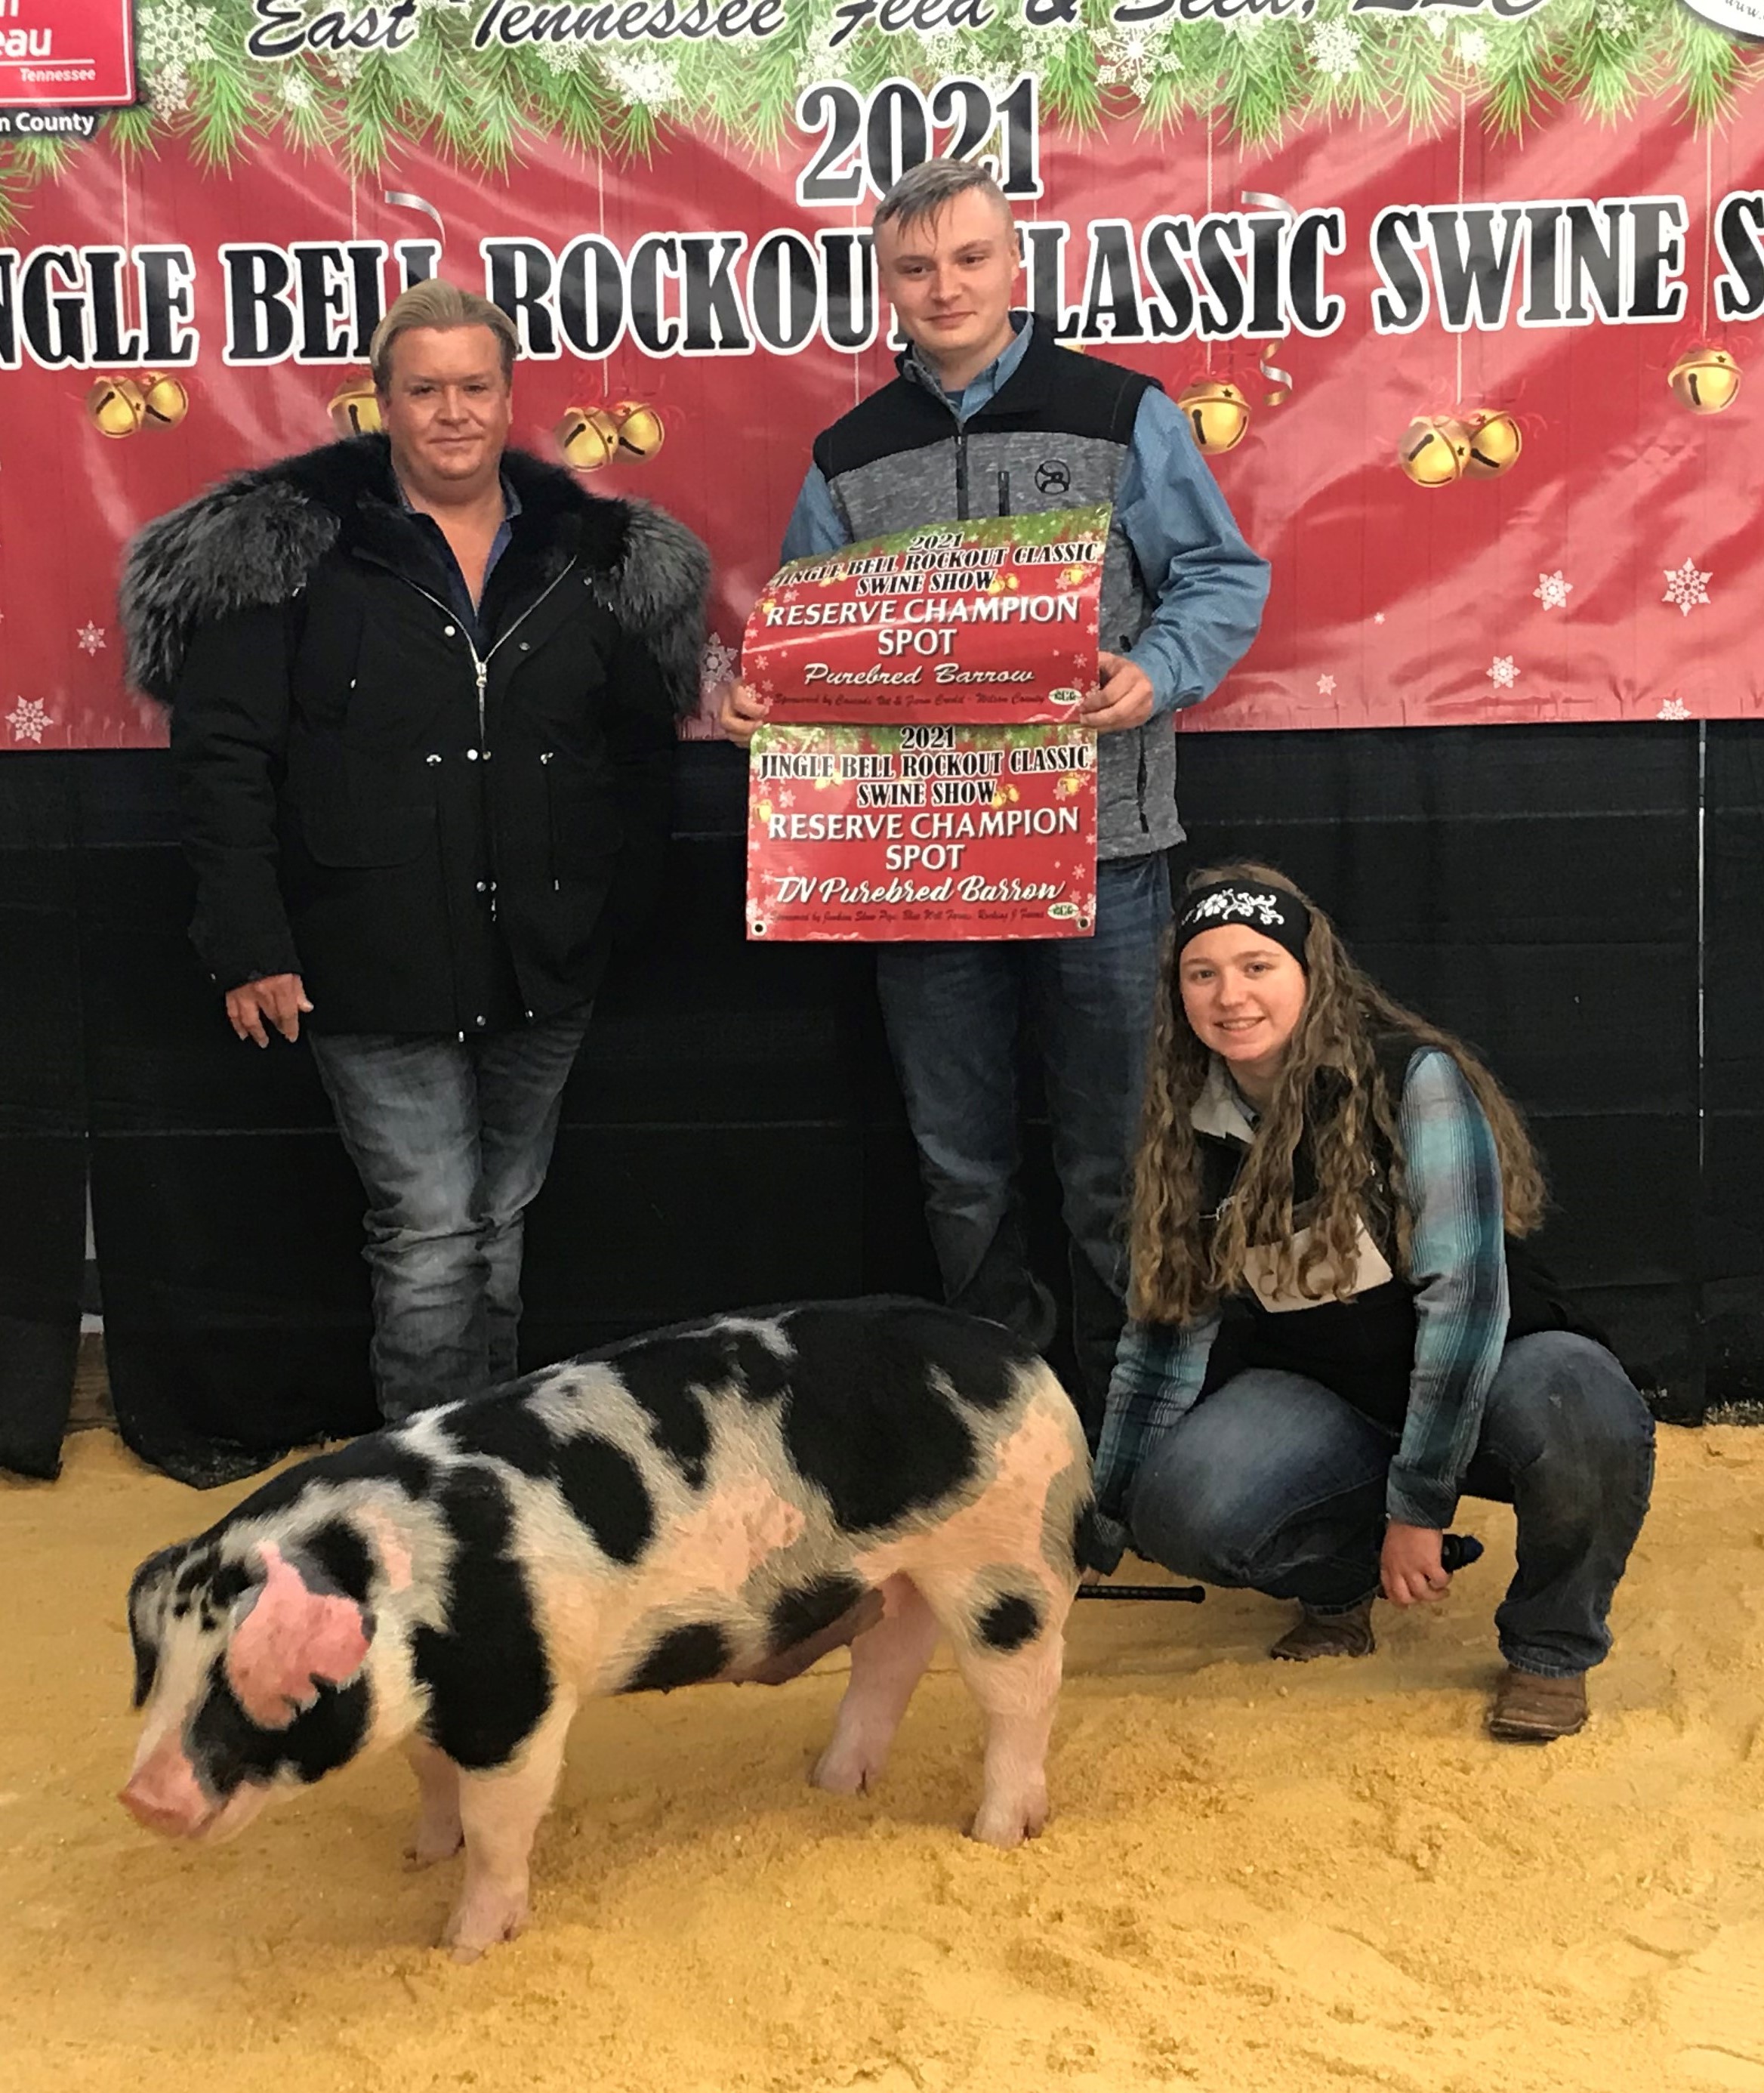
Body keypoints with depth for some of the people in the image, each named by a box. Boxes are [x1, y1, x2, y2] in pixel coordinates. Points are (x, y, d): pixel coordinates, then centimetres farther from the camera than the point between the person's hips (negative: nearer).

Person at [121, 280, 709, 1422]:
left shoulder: (595, 555, 6)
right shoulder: (291, 545, -4)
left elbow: (645, 752, 14)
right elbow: (224, 756, -5)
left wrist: (616, 910, 6)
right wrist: (251, 946, -11)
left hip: (542, 973, 4)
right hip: (376, 971, -4)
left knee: (502, 1232, 15)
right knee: (432, 1236, -6)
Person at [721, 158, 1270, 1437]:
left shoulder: (1119, 415, 1)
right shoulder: (848, 458, 11)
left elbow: (1222, 577, 0)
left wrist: (1156, 675, -18)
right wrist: (758, 698, -6)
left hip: (1098, 848, -3)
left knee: (1111, 1163, 5)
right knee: (962, 1172, 11)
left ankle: (1123, 1421, 19)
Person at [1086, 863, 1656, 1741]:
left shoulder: (1415, 1081, -20)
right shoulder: (1189, 1130, -4)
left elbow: (1466, 1290, -24)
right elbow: (1167, 1325, 2)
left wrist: (1418, 1505, -26)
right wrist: (1099, 1530, 2)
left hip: (1488, 1377, -3)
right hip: (1326, 1399, 4)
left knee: (1582, 1411, -39)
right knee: (1178, 1510, -26)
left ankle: (1551, 1647, -7)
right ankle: (1340, 1580, 10)